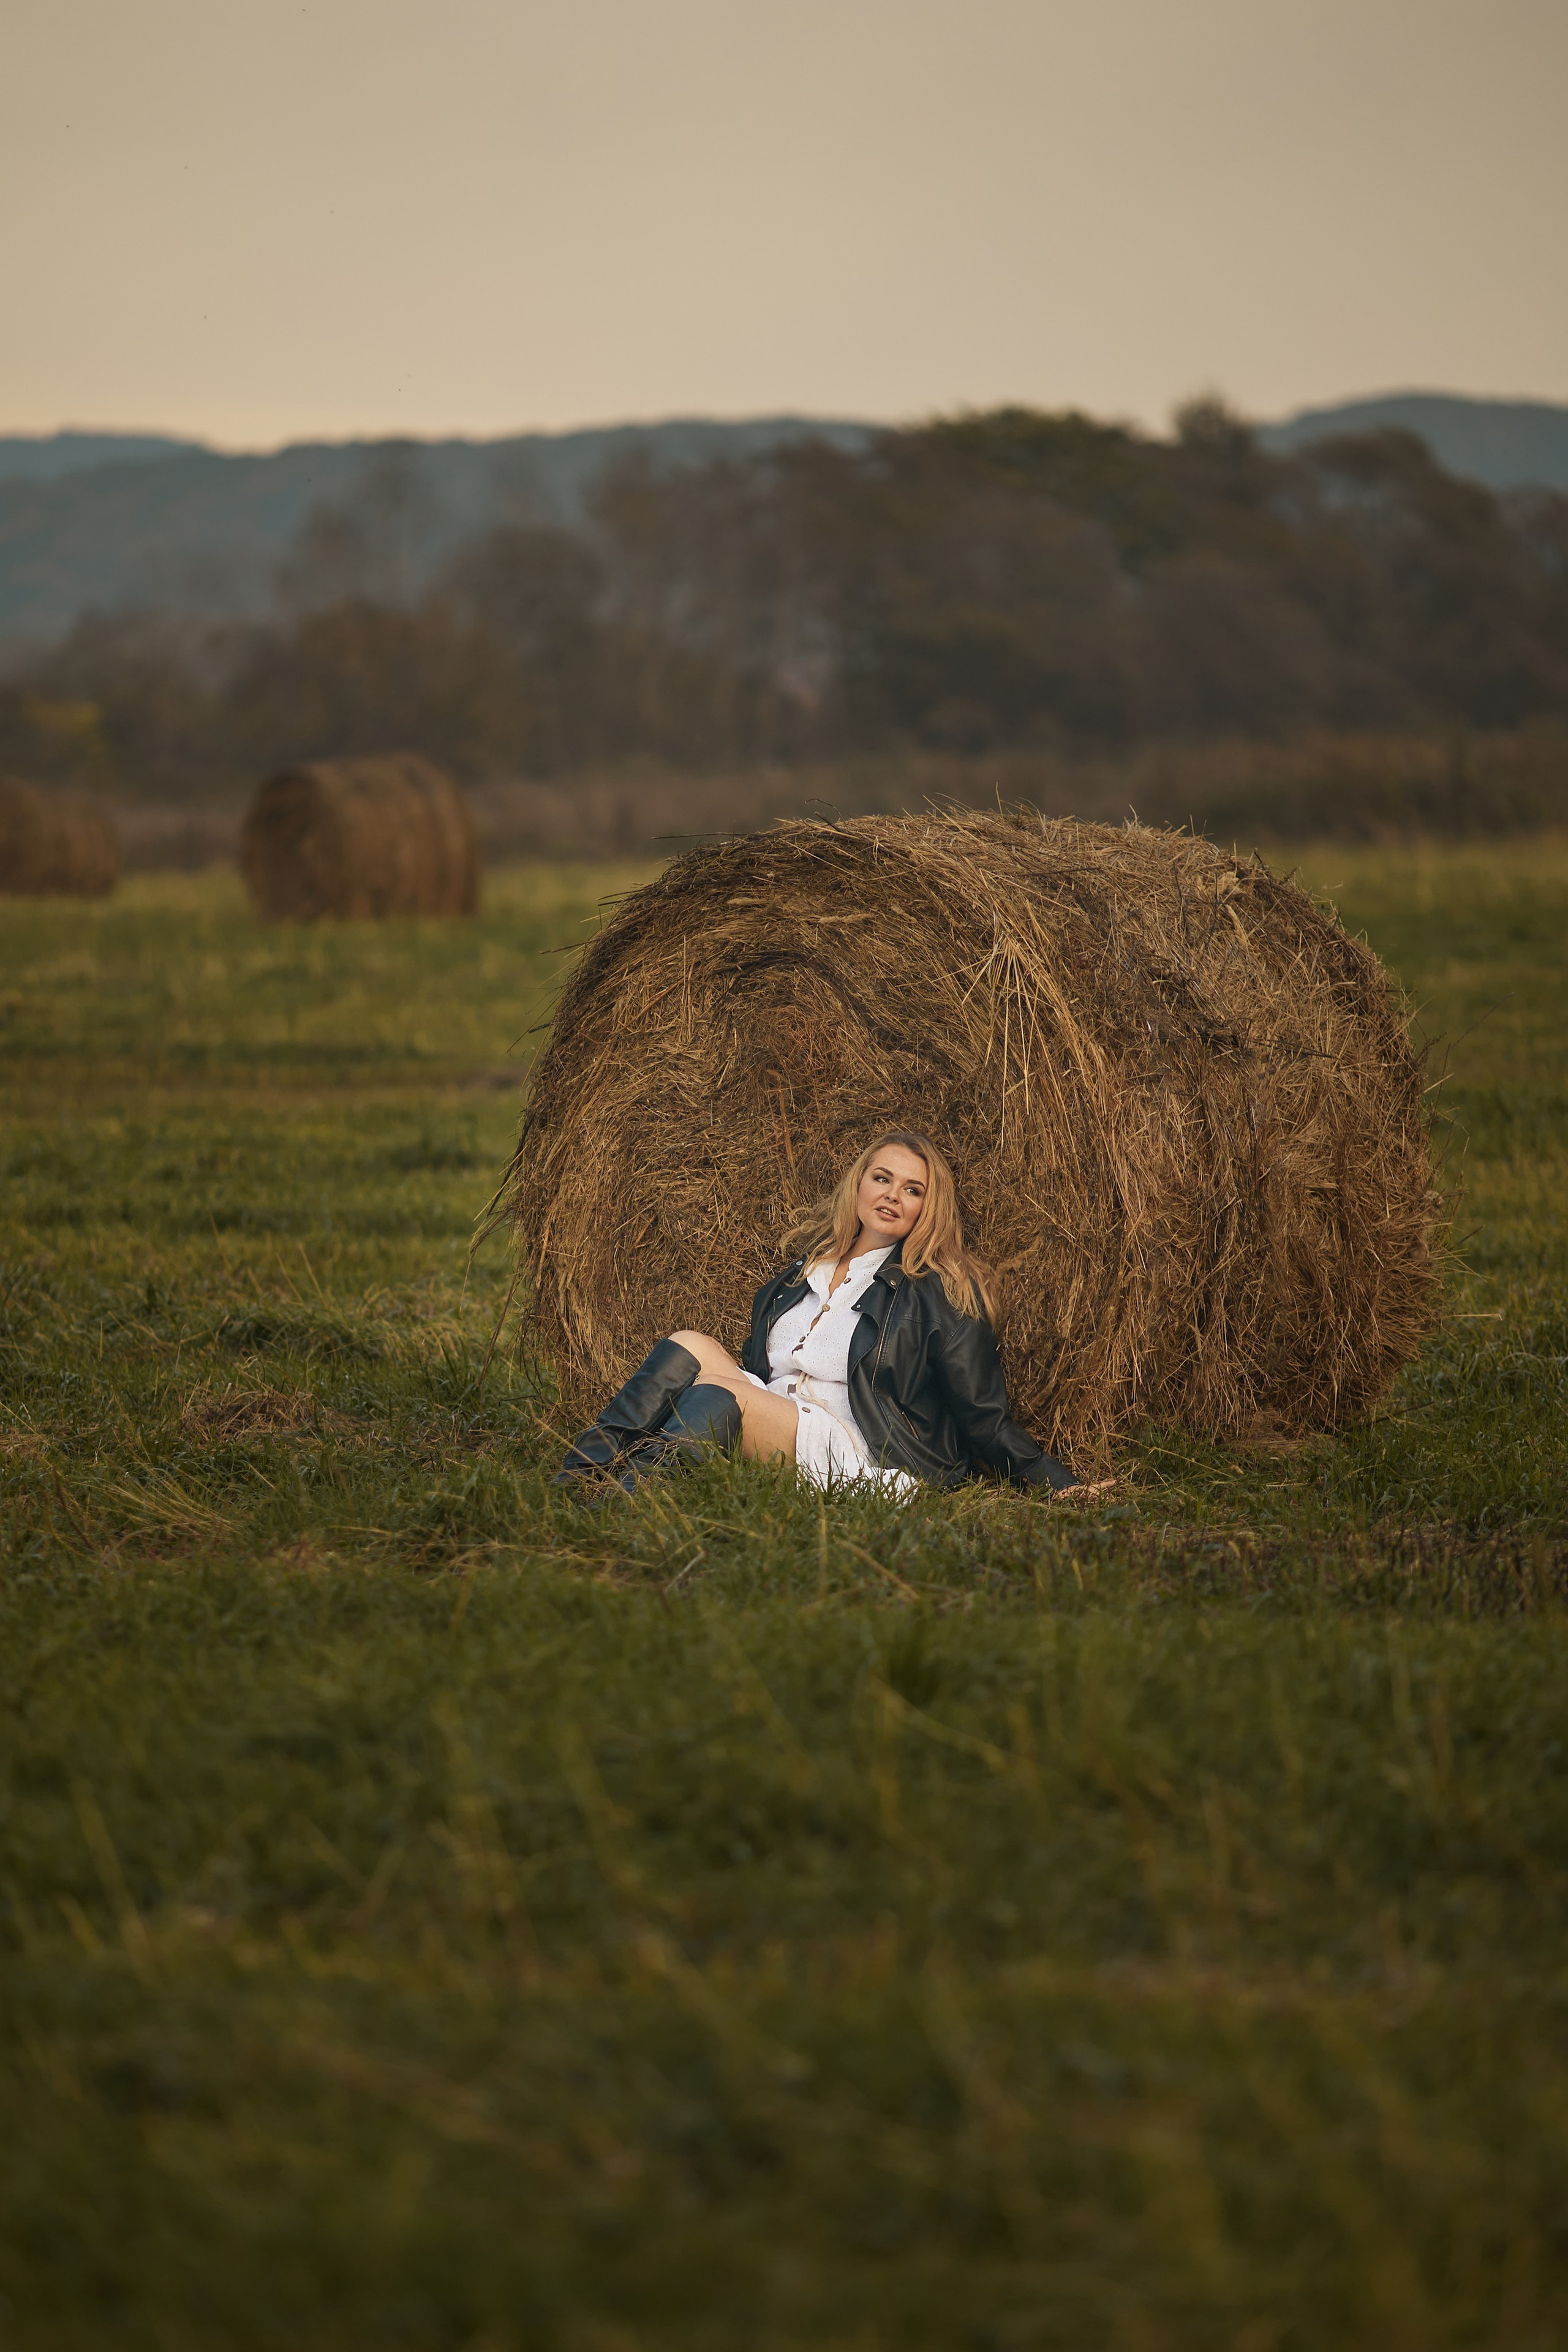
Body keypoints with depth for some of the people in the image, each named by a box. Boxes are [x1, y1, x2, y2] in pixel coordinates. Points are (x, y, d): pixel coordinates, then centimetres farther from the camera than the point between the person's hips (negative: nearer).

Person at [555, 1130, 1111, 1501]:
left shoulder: (938, 1293, 4)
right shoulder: (796, 1279, 22)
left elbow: (984, 1417, 2)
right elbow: (753, 1377, 26)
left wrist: (1058, 1484, -6)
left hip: (867, 1462, -6)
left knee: (717, 1394, -29)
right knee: (690, 1348, -16)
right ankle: (567, 1489, -29)